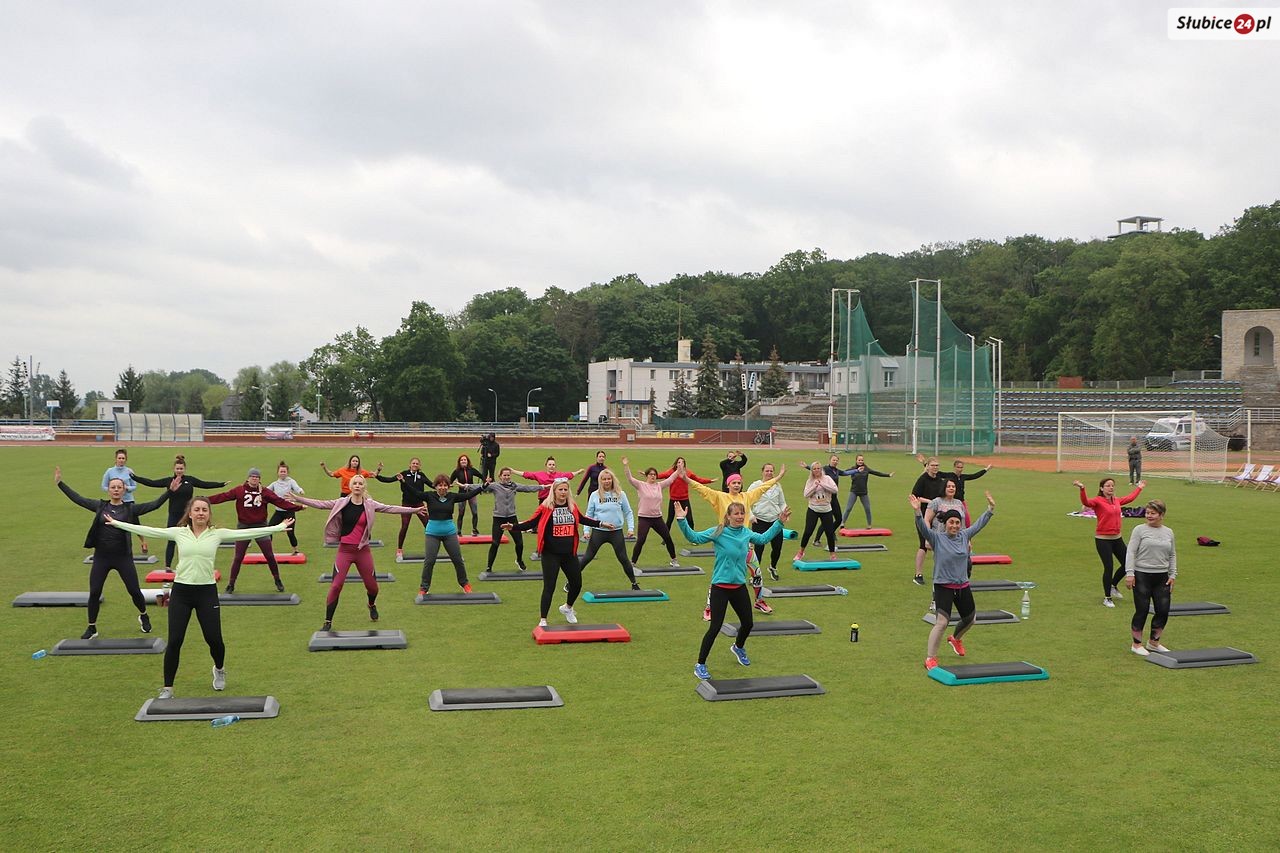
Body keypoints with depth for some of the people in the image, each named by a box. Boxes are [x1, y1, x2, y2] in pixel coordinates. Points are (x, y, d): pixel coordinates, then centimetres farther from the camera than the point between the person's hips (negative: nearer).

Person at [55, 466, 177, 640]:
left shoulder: (130, 509, -3)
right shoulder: (100, 506, 3)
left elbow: (154, 505, -11)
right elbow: (77, 499, 4)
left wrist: (170, 491, -22)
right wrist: (59, 483, 1)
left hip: (123, 556, -2)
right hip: (101, 557, 2)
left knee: (134, 591, 3)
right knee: (94, 593, 2)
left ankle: (144, 617, 30)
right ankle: (91, 628, 18)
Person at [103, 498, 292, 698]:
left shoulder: (217, 534, -1)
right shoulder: (178, 532, 1)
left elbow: (247, 533, -4)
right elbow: (148, 531, 3)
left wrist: (278, 528, -8)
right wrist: (117, 523, 2)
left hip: (207, 592, 0)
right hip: (181, 591, 0)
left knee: (214, 639, 4)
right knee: (174, 641, -2)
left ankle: (219, 670, 38)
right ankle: (167, 689, 12)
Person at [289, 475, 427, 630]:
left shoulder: (370, 505, 0)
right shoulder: (342, 503, -2)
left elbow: (391, 509, 1)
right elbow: (321, 504, -4)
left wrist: (414, 510, -2)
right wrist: (297, 498, -10)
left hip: (363, 550, 1)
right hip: (345, 550, -1)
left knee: (372, 584, 10)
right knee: (336, 585, -9)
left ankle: (372, 606, 45)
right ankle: (328, 622, 1)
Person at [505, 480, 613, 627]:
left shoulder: (572, 506, 4)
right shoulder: (545, 507, -10)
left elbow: (582, 519, 21)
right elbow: (531, 523, -8)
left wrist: (601, 524, 25)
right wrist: (513, 527, -22)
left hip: (570, 554, 5)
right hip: (551, 555, -5)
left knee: (577, 583, 15)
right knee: (549, 587, -5)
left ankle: (567, 608, 44)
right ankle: (543, 620, 6)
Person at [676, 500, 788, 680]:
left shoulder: (746, 533, 2)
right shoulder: (718, 532, -14)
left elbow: (763, 538, 23)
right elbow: (694, 537, -18)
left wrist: (779, 523, 22)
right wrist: (682, 520, -31)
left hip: (739, 586, 6)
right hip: (720, 587, -6)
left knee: (748, 623, 17)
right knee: (715, 627, -7)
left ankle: (739, 648, 51)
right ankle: (700, 665, 8)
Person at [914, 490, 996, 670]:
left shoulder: (964, 536, 3)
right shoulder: (937, 538, -12)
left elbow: (979, 524, 14)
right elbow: (923, 528, -27)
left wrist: (991, 508, 13)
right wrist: (917, 511, -43)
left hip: (963, 586, 6)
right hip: (943, 587, -6)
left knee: (969, 619, 22)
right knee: (941, 623, -17)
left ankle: (955, 639, 54)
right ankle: (930, 659, -7)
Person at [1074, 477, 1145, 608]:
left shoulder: (1117, 501, 7)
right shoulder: (1098, 501, -12)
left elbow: (1130, 498, 28)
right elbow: (1086, 502, -33)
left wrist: (1139, 488, 41)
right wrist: (1082, 489, -49)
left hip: (1117, 538, 7)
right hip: (1103, 539, -7)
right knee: (1109, 567, -5)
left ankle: (1112, 586, 37)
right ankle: (1107, 598, 11)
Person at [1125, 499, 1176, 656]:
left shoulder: (1168, 532, 10)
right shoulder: (1140, 530, -4)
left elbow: (1172, 555, 16)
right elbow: (1131, 552, -7)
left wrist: (1173, 575, 8)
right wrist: (1129, 573, -15)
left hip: (1162, 577, 4)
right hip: (1142, 576, -4)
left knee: (1163, 611, 3)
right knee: (1142, 611, 0)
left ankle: (1153, 643, 22)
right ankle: (1137, 644, 14)